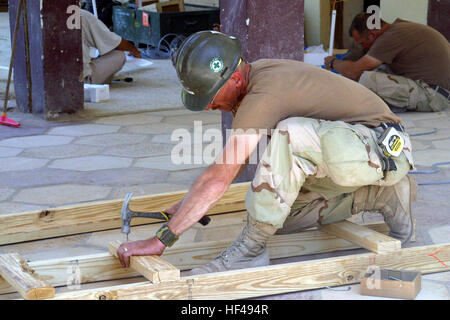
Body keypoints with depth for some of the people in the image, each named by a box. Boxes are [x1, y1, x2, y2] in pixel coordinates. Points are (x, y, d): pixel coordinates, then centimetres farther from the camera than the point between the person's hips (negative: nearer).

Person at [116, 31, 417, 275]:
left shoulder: (265, 95, -27)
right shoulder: (255, 74, 4)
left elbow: (218, 178, -29)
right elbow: (235, 154, 18)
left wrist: (161, 240, -26)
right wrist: (190, 205, 14)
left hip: (383, 148, -10)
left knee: (291, 133, -35)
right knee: (278, 218, 9)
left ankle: (251, 248, -22)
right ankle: (379, 195, 13)